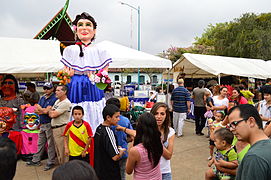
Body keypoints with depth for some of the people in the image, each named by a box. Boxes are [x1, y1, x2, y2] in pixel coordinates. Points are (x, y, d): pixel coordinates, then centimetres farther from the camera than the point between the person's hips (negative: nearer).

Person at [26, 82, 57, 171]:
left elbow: (46, 111, -19)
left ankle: (50, 162, 12)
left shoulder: (54, 99, -12)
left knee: (50, 144, 2)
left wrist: (39, 108, -1)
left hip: (49, 124, -8)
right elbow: (36, 110, 7)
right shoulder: (42, 98, 13)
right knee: (40, 143, 18)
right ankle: (36, 160, 29)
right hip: (42, 124, 8)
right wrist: (44, 110, -10)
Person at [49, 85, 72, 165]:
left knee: (63, 151, -4)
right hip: (54, 128, 9)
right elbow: (50, 114, 15)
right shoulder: (57, 101, 16)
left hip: (61, 128, -9)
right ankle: (60, 164, 28)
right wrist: (52, 112, -6)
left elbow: (53, 115, -16)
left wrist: (51, 111, 3)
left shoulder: (66, 103, -15)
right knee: (58, 150, 17)